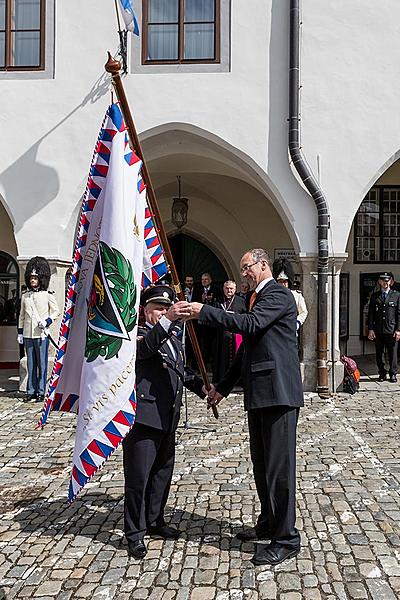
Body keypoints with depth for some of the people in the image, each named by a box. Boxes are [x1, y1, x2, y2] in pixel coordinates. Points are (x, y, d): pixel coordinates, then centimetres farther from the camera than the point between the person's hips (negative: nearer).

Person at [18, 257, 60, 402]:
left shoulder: (47, 295, -1)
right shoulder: (25, 296, 10)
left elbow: (56, 311, 3)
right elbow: (22, 315, 15)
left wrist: (47, 321, -13)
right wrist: (20, 332, 10)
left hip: (42, 334, -4)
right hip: (28, 335, 4)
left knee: (42, 364, 0)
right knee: (31, 364, 9)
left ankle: (41, 391, 7)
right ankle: (31, 391, 16)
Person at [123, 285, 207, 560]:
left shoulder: (174, 338, 17)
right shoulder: (138, 334, -8)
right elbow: (144, 347, -33)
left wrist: (200, 385, 12)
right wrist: (168, 320, -47)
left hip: (168, 419, 8)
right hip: (144, 416, -8)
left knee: (163, 472, 19)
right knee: (138, 477, 1)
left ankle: (154, 521, 36)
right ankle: (135, 534, 15)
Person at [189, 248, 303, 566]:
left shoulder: (278, 294, -8)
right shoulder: (258, 297, 21)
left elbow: (250, 324, -25)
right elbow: (247, 347, 23)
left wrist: (204, 311, -24)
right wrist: (223, 386, 21)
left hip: (278, 391, -10)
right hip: (259, 393, 10)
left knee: (279, 466, -3)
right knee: (262, 464, 19)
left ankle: (286, 538, 9)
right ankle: (268, 523, 34)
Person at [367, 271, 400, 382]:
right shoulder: (374, 296, 9)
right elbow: (370, 313, 7)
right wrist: (370, 329, -1)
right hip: (378, 331, 2)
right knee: (379, 354, 7)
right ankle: (382, 373, 19)